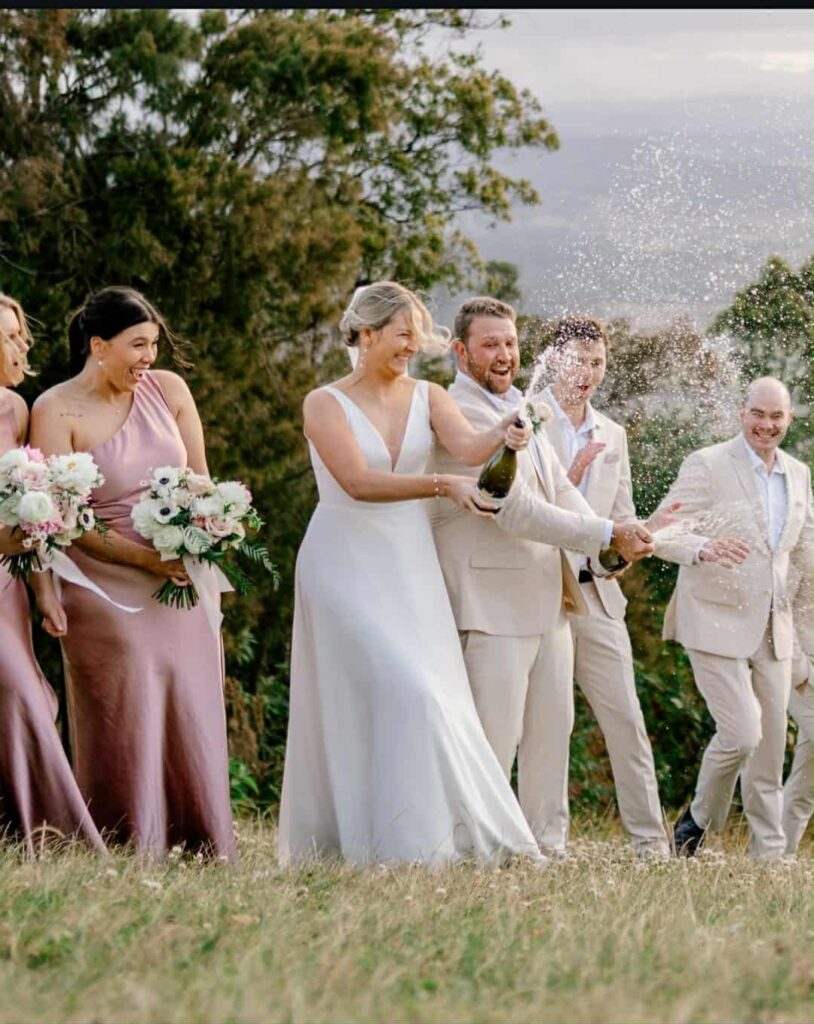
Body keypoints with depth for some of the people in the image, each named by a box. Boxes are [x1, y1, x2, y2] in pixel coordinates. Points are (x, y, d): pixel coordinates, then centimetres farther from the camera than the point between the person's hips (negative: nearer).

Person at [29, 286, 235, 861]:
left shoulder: (168, 389, 5)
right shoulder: (56, 412, -8)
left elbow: (200, 480, 12)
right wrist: (146, 558, -17)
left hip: (185, 583, 4)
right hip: (109, 591, -4)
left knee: (194, 717, 5)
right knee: (125, 724, -4)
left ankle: (208, 852, 12)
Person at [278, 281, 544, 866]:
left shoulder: (428, 398, 6)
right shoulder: (325, 405, -5)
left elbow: (468, 446, -13)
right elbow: (359, 481, -18)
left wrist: (502, 437, -35)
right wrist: (441, 485, -28)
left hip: (410, 568, 5)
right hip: (348, 568, -5)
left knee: (431, 697, 2)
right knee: (402, 693, -14)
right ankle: (402, 840, -9)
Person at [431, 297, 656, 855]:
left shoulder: (520, 409, 17)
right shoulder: (461, 414, -15)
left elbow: (561, 491, 12)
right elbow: (514, 507, -20)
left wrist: (613, 545, -6)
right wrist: (607, 534, -17)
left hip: (548, 595, 9)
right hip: (494, 597, -9)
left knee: (552, 726, 11)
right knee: (495, 734, -7)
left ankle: (548, 844, 18)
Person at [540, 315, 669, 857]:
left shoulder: (612, 435, 17)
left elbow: (623, 517, 18)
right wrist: (569, 478, -18)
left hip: (595, 593, 5)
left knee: (626, 719, 1)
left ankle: (651, 842, 4)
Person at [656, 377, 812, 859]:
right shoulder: (707, 465, -8)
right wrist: (704, 548, -33)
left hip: (773, 629, 6)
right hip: (717, 623, -6)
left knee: (771, 745, 7)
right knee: (741, 734, -14)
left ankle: (770, 854, 15)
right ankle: (699, 819, 10)